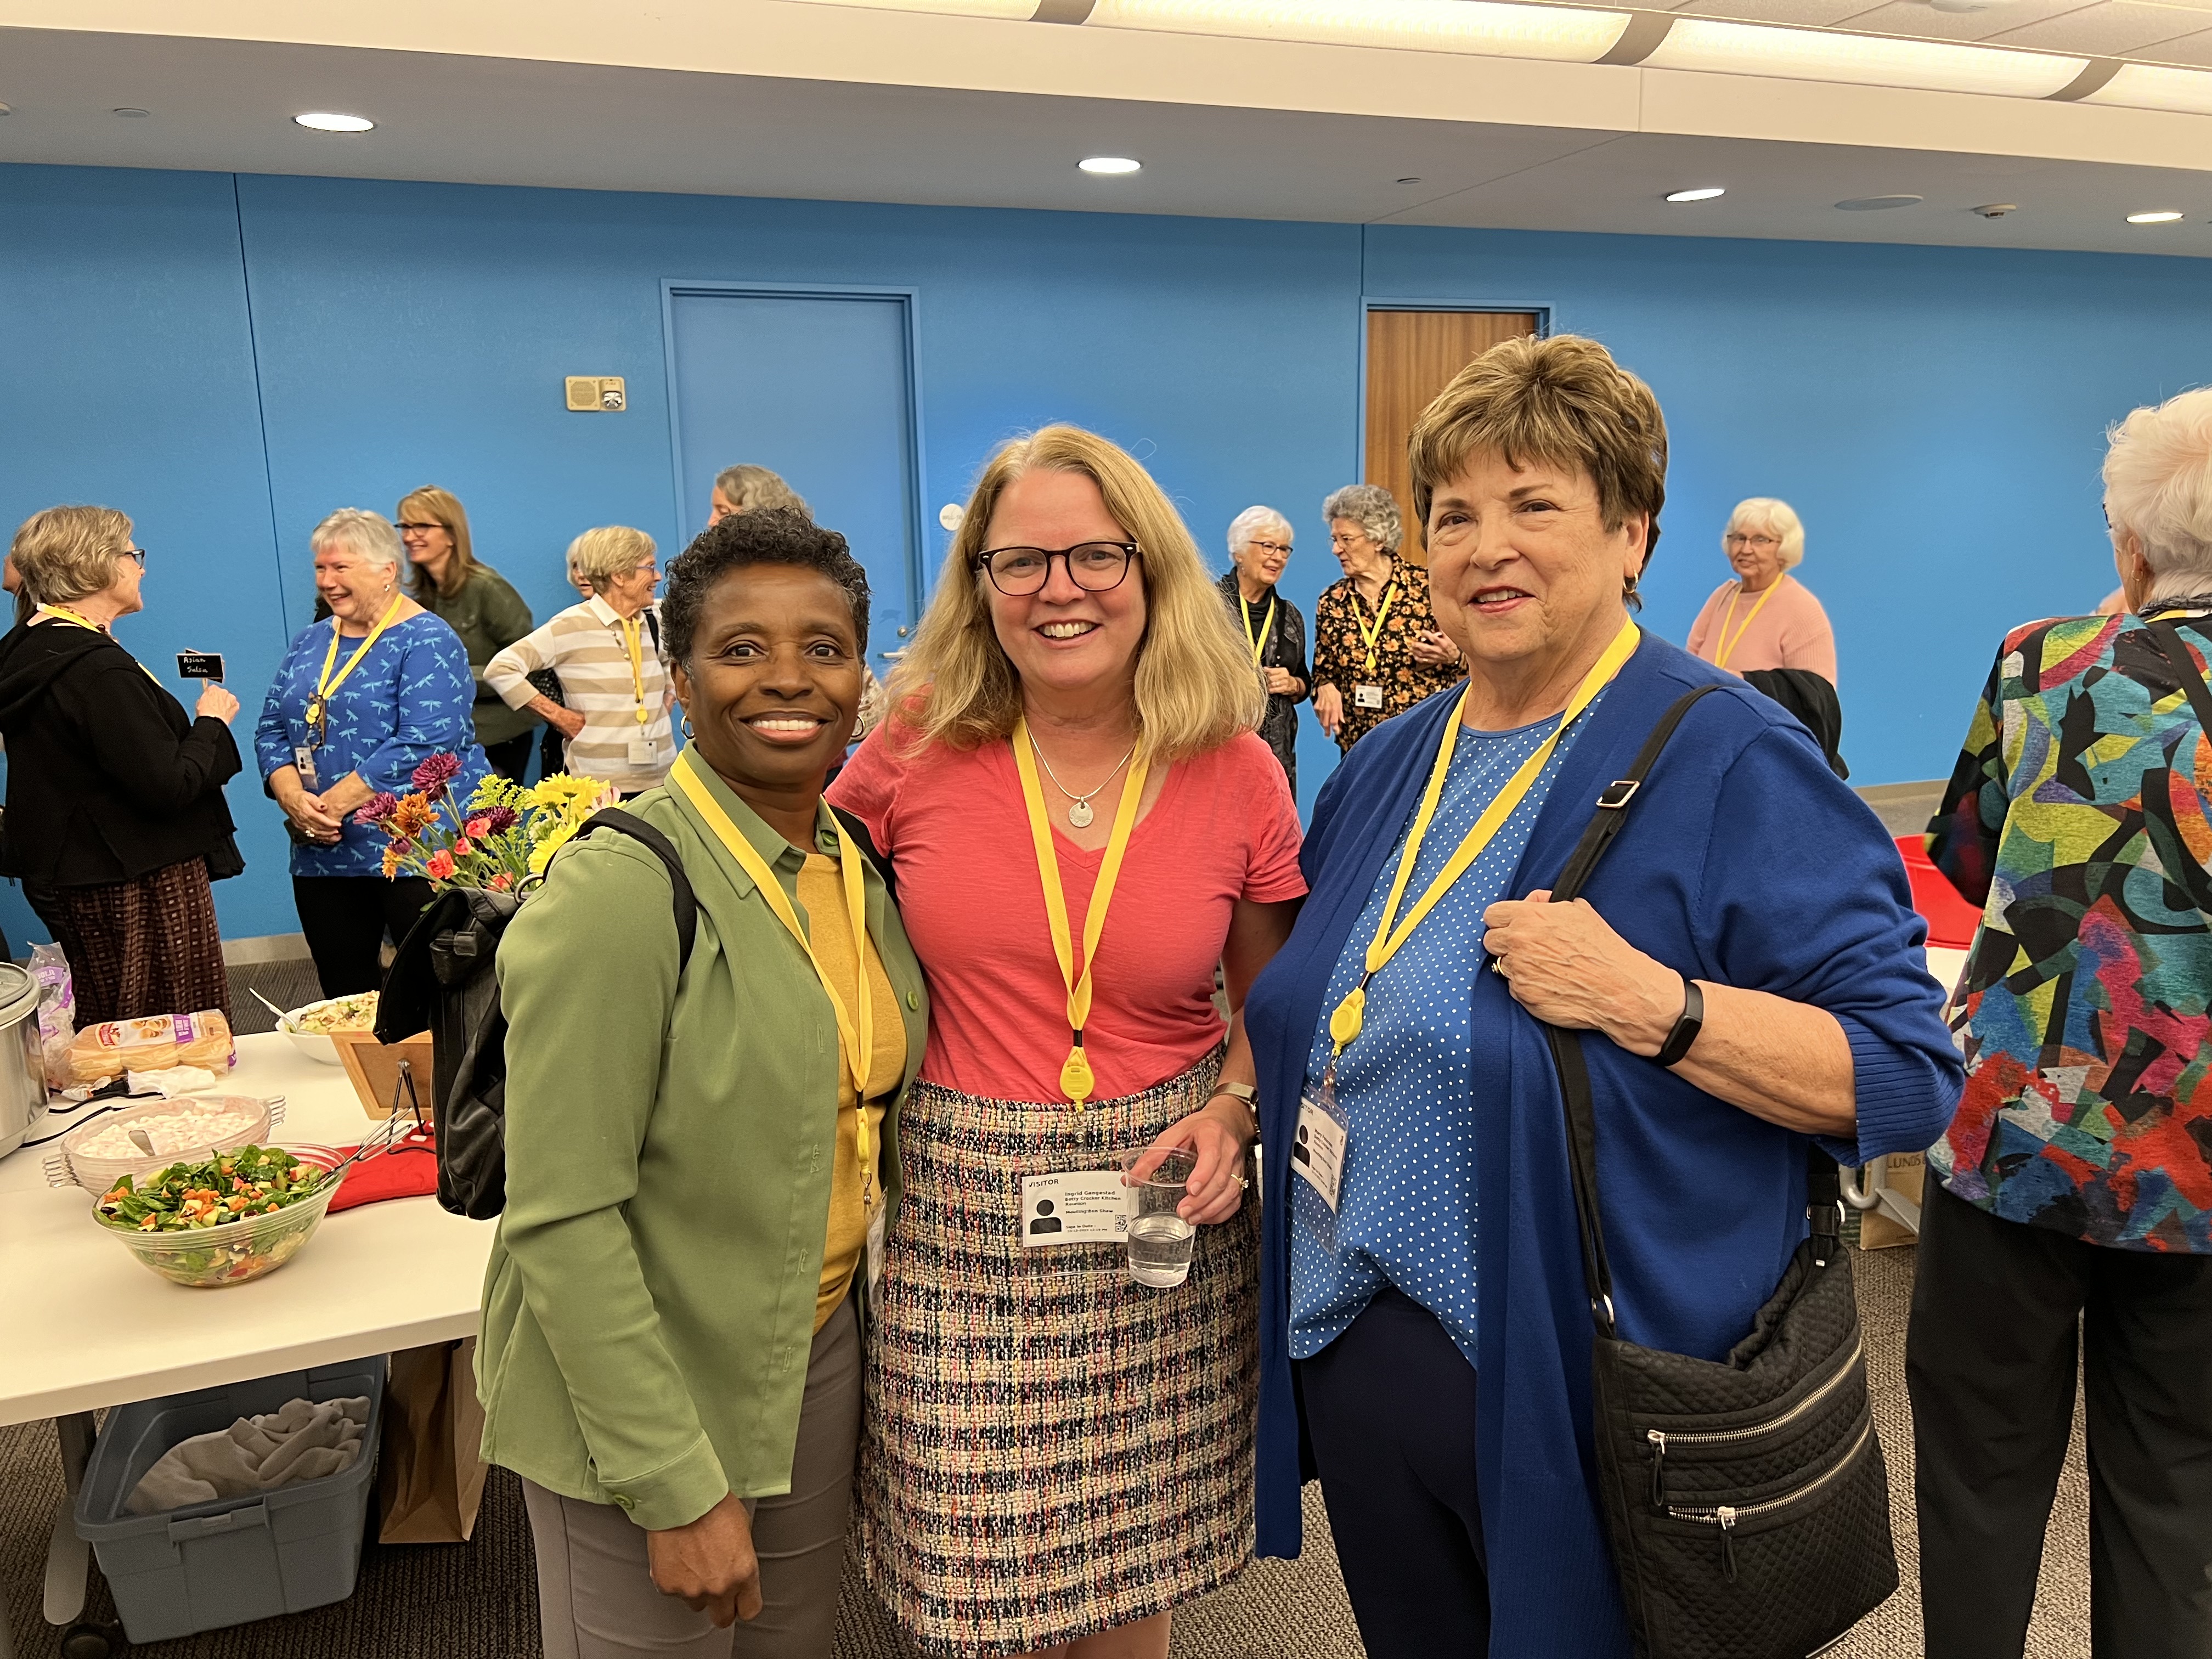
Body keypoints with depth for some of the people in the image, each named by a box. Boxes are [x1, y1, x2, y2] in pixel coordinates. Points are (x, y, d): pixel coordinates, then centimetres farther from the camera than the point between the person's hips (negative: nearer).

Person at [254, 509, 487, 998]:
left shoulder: (426, 641, -8)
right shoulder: (309, 643, 14)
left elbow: (423, 742, -19)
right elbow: (271, 730, 12)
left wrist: (334, 803, -18)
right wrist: (292, 796, -8)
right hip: (324, 853, 7)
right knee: (344, 995, 13)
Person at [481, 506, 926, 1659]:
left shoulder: (860, 866, 0)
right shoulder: (621, 893, -22)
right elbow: (563, 1220, -21)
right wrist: (676, 1485, -19)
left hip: (819, 1355, 7)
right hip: (636, 1394, -6)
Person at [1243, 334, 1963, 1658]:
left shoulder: (1730, 760, -14)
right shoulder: (1391, 766, 7)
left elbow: (1907, 1073, -18)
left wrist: (1643, 1001, -28)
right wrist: (1245, 1101, 2)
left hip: (1589, 1387, -6)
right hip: (1355, 1351, 6)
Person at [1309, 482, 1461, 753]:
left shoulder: (1427, 586, -5)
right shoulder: (1331, 602, 4)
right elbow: (1323, 673, 13)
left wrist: (1451, 657, -19)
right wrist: (1325, 687, -8)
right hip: (1357, 745, 3)